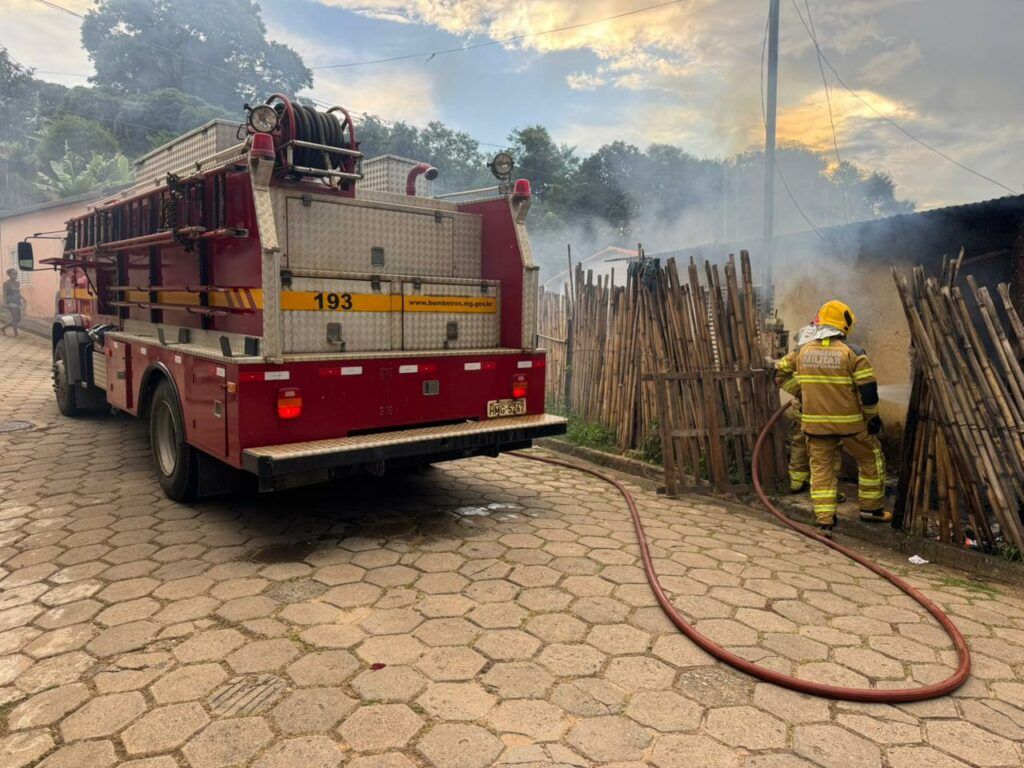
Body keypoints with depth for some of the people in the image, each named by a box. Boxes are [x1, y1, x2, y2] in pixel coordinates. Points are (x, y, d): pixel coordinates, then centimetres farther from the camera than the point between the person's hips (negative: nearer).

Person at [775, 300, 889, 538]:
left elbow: (781, 373, 12)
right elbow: (868, 389, -10)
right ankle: (871, 508, 30)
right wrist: (872, 417, 4)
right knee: (870, 459, 20)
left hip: (815, 423, 3)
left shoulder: (802, 351, 1)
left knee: (821, 467, 11)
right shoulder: (852, 352, -10)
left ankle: (824, 521, 6)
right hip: (850, 423, -3)